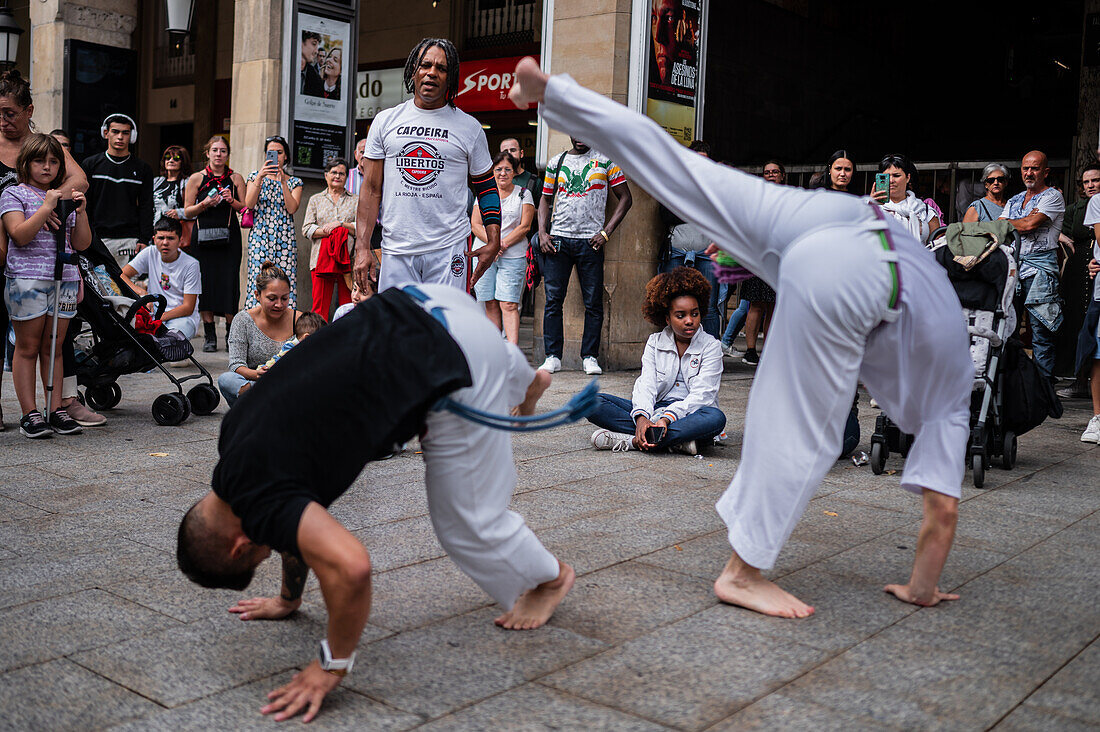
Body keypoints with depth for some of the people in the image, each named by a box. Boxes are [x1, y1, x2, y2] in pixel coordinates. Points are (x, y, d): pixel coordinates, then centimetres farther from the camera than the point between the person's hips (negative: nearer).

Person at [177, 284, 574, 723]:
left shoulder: (259, 498, -16)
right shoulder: (236, 436, 10)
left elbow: (350, 567, -30)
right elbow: (304, 516, 27)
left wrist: (333, 665, -13)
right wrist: (290, 599, 37)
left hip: (449, 363, -8)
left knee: (467, 521, 7)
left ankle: (548, 577, 34)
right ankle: (526, 379, 71)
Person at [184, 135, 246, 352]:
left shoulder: (236, 178, 10)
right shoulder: (196, 178, 7)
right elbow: (187, 212, 7)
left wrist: (232, 201, -8)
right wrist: (204, 204, -9)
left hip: (229, 237, 0)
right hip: (203, 236, 0)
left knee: (229, 282, -7)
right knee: (205, 282, -2)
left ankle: (231, 334, 2)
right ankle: (209, 335, 6)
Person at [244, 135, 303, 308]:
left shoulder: (294, 182, 12)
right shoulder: (255, 176, 12)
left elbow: (292, 208, -5)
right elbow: (249, 204, -4)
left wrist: (283, 182, -11)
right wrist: (260, 177, -12)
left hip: (285, 238, 1)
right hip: (260, 237, 0)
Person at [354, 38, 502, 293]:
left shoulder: (469, 127, 7)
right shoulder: (385, 121, 9)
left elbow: (487, 187, 12)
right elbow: (371, 189, 9)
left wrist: (493, 242, 0)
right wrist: (362, 246, 0)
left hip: (448, 250, -1)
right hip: (396, 250, 2)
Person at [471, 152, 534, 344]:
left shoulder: (523, 194, 7)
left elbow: (525, 226, -1)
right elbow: (475, 225, 4)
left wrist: (503, 244, -11)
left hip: (513, 256, -2)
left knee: (509, 305, -12)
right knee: (491, 304, 2)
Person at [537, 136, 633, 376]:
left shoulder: (606, 161, 5)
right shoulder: (556, 162, 13)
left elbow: (625, 198, 5)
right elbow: (546, 198, 18)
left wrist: (606, 232, -4)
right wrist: (542, 233, 3)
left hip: (590, 241, -2)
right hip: (558, 239, 2)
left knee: (593, 302, 0)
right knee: (553, 299, -1)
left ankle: (590, 357, 9)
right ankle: (553, 356, 5)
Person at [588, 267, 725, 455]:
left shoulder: (711, 346, 0)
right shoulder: (655, 343, 10)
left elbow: (701, 395, -12)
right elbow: (646, 385, -3)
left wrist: (668, 418, -29)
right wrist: (642, 416, -26)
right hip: (656, 410, 3)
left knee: (716, 418, -38)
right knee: (594, 403, -18)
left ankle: (631, 441, -36)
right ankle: (677, 440, -30)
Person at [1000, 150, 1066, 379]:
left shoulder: (1053, 197, 0)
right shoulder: (1014, 201, 21)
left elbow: (1030, 225, -12)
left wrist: (1006, 223, 3)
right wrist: (1023, 223, -4)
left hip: (1039, 268, -6)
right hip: (1012, 266, 6)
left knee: (1041, 332, -6)